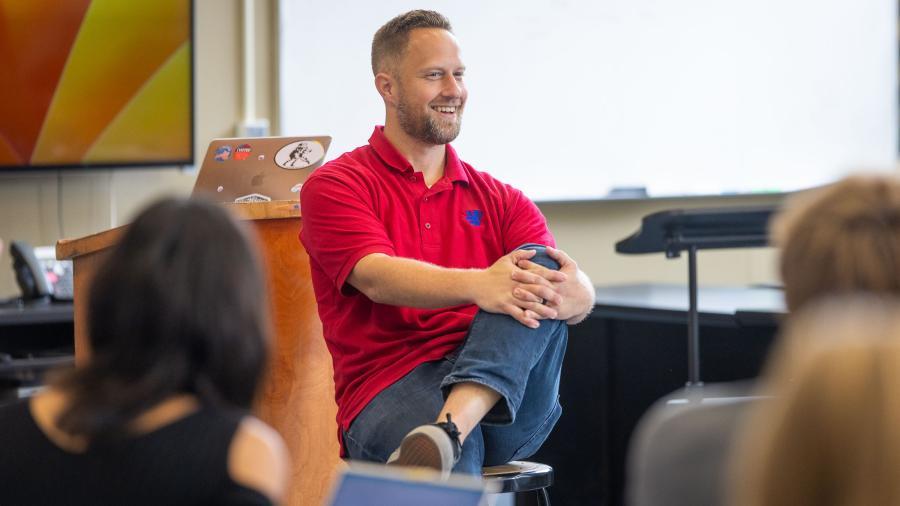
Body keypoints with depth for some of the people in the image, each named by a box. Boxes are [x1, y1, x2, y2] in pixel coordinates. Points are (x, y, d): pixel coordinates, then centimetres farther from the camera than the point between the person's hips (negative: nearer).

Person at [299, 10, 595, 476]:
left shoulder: (500, 200, 20)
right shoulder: (335, 186, 7)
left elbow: (582, 294, 4)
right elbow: (378, 278, -13)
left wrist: (573, 292, -24)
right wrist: (476, 285, -33)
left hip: (507, 399, 5)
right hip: (388, 394, -5)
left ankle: (448, 426, -44)